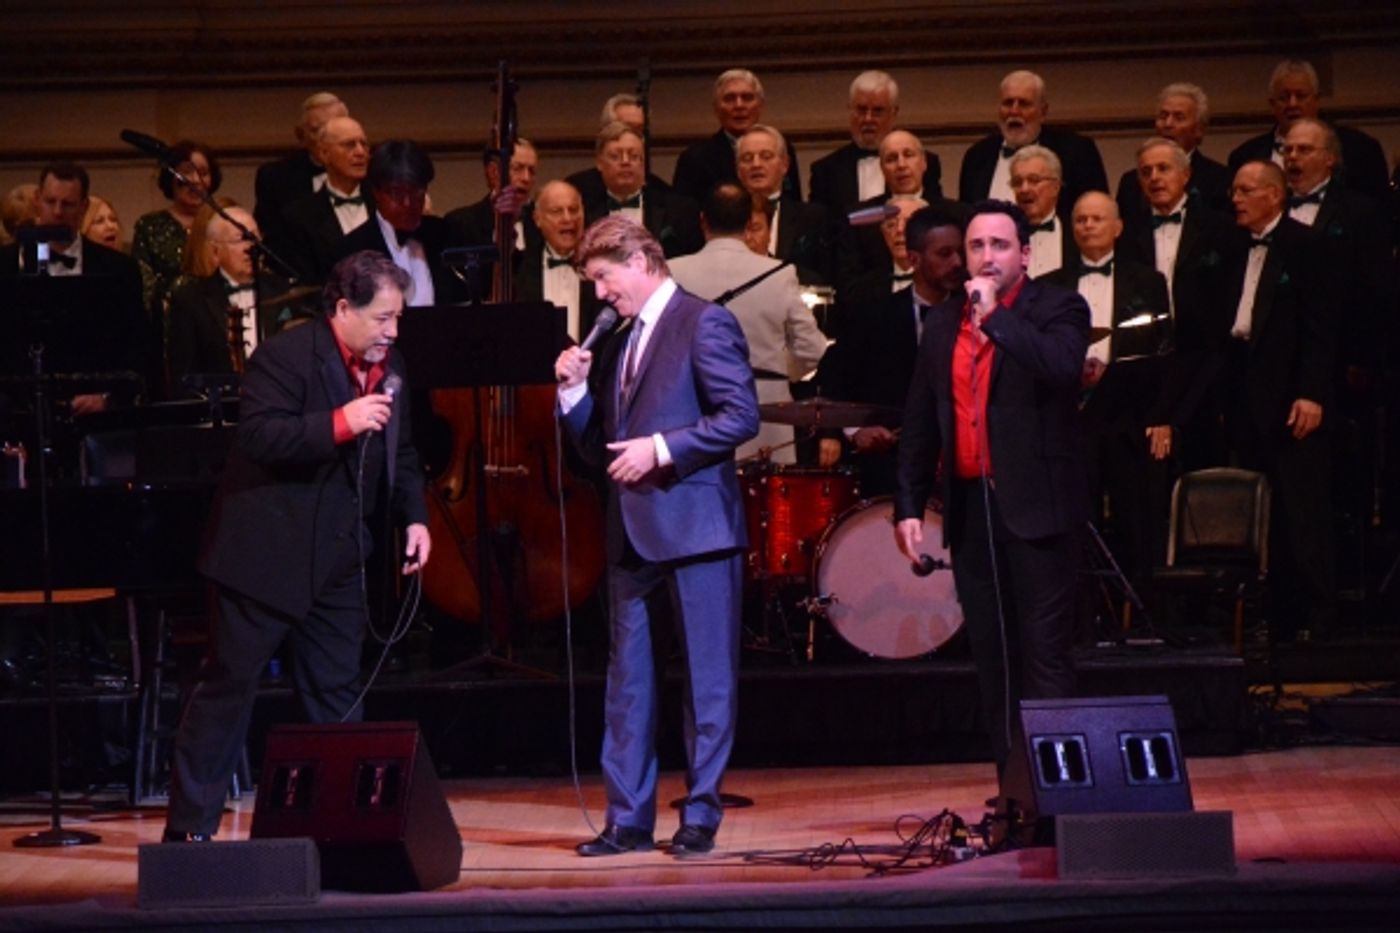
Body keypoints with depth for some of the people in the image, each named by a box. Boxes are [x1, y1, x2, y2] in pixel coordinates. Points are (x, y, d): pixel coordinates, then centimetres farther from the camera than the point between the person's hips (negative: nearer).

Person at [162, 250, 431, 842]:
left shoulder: (388, 367, 9)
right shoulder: (286, 356, -14)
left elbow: (400, 451, 19)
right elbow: (259, 437, -25)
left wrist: (414, 516, 5)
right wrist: (340, 424, -31)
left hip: (338, 560, 7)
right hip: (266, 552, -7)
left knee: (337, 693, 9)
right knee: (227, 688, -1)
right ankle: (189, 827, 5)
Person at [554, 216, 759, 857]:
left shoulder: (705, 323, -5)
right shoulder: (617, 345, 18)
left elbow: (741, 416, -14)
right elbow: (599, 447, 19)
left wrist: (661, 448, -18)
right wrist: (574, 389, 4)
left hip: (695, 526, -8)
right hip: (633, 532, 8)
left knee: (708, 678, 0)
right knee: (627, 680, 8)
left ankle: (700, 816, 5)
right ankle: (628, 817, 13)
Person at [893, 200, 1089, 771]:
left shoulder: (1058, 310, 0)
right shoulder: (943, 324, 15)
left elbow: (1061, 366, -22)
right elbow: (918, 424, 16)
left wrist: (995, 316, -18)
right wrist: (908, 505, 9)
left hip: (1035, 507, -5)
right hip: (969, 507, 5)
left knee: (1045, 656, -6)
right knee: (993, 660, 8)